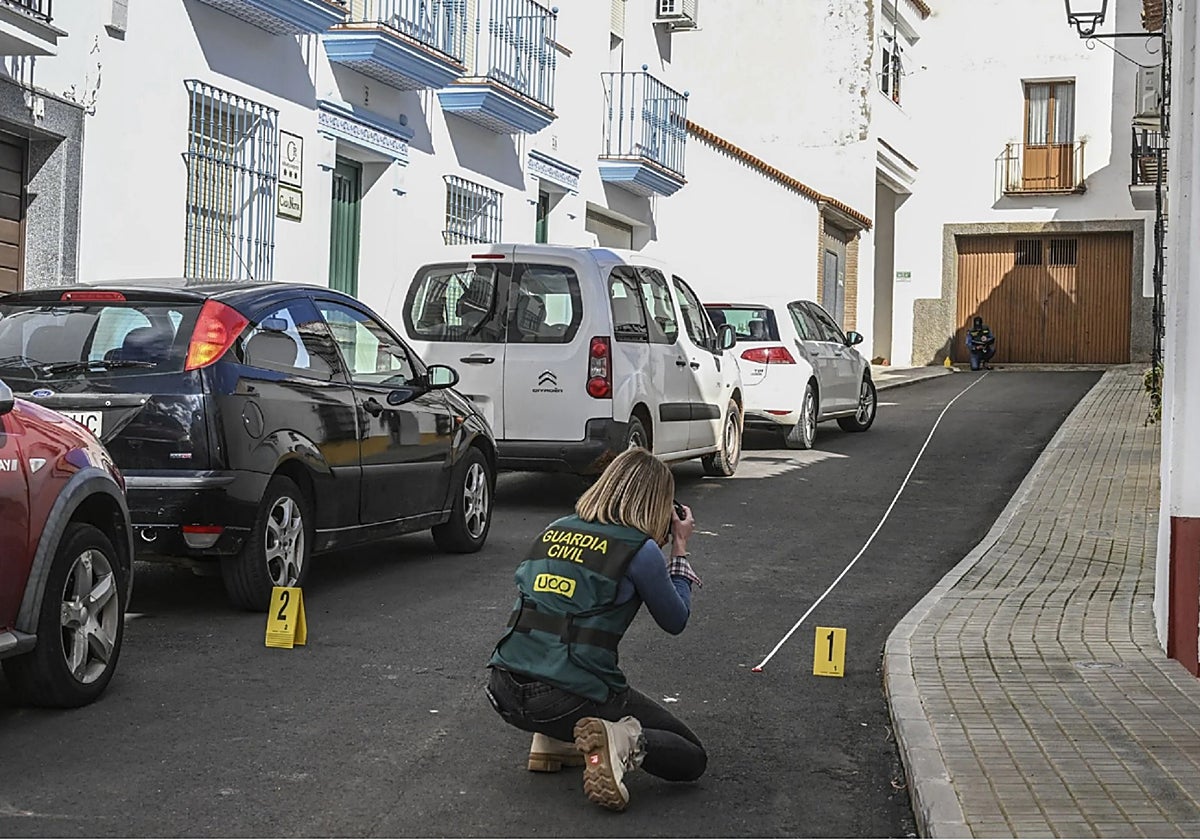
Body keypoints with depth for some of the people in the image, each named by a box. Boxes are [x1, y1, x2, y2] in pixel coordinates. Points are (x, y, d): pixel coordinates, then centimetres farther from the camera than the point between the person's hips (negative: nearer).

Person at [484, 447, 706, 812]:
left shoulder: (554, 531, 11)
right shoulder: (640, 550, -5)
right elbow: (676, 622, 8)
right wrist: (679, 551, 20)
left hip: (504, 691, 6)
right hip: (572, 698, -6)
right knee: (692, 759, 11)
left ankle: (552, 741, 21)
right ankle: (621, 742, -16)